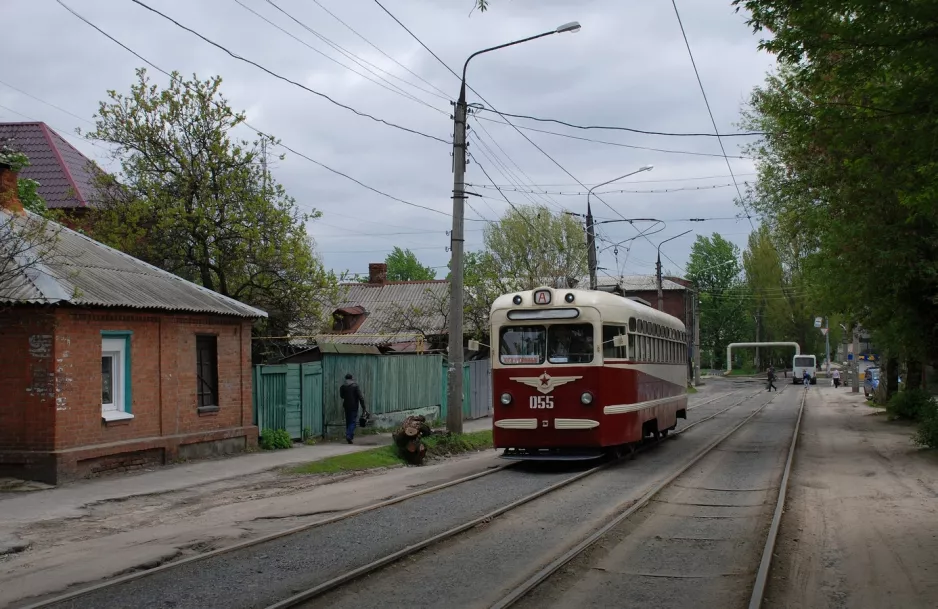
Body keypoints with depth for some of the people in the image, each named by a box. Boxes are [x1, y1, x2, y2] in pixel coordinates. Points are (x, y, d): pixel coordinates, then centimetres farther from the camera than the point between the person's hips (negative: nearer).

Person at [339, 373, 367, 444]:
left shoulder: (342, 386, 2)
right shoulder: (355, 385, -8)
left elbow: (341, 396, 14)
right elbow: (360, 397, -11)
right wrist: (363, 407, -9)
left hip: (346, 406, 4)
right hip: (354, 406, -3)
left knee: (348, 421, 15)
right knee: (352, 422, -2)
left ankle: (348, 436, 17)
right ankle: (349, 436, -18)